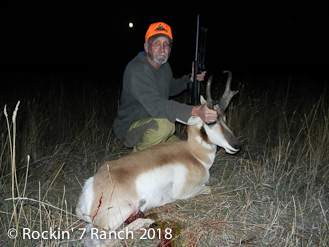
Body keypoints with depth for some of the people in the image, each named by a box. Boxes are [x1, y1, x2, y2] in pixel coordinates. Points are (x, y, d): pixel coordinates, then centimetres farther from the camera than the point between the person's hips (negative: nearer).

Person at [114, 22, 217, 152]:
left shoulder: (164, 66, 3)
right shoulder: (137, 69, -26)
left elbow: (171, 88, 24)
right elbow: (155, 105, -39)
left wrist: (190, 79, 3)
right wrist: (195, 111, -49)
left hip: (153, 127, 8)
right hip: (129, 128, -8)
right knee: (164, 124, -36)